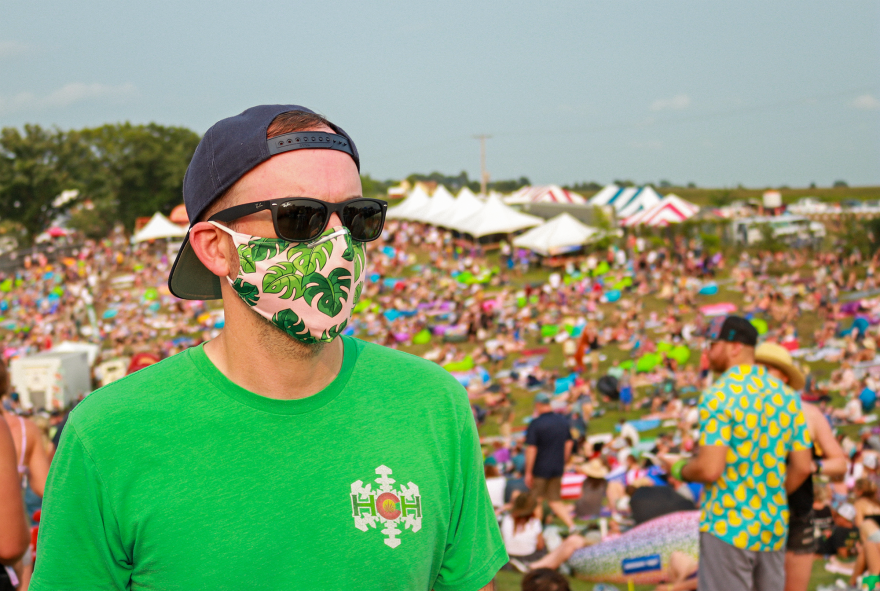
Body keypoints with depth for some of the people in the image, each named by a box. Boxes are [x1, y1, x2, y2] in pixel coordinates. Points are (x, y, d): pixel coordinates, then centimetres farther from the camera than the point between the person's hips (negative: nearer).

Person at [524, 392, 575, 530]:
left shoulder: (535, 423, -15)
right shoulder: (563, 421, 4)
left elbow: (531, 449, -16)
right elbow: (569, 443, 13)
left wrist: (528, 472, -11)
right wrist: (563, 463, 23)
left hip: (540, 469, -5)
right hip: (557, 468, 5)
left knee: (536, 502, 9)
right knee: (555, 501, 12)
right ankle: (571, 526, -2)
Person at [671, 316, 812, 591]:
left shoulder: (719, 395, -14)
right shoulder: (786, 396, 6)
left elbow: (709, 469, -20)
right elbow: (802, 467, 7)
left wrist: (680, 470, 0)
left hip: (727, 527, -6)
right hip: (774, 528, 6)